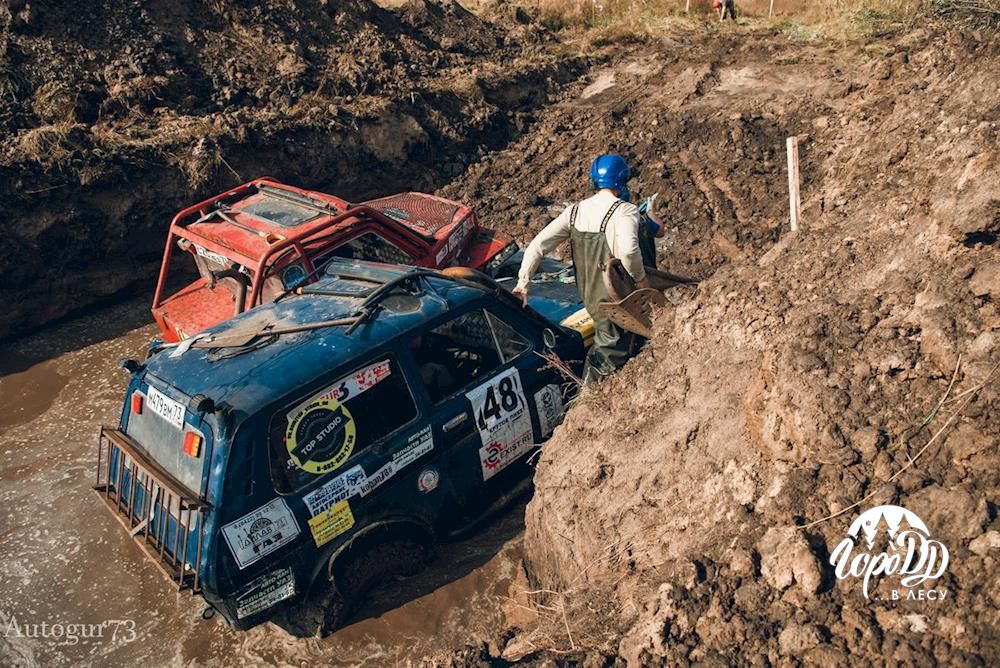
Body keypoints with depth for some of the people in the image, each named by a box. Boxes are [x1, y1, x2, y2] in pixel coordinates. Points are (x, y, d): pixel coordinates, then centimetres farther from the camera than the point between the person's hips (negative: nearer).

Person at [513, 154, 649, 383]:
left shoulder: (575, 211, 3)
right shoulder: (625, 211, -16)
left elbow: (536, 246, -2)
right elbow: (628, 250, -37)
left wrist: (523, 282, 0)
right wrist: (640, 278, -19)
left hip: (589, 295, 7)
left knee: (604, 341, 27)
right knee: (613, 350, 6)